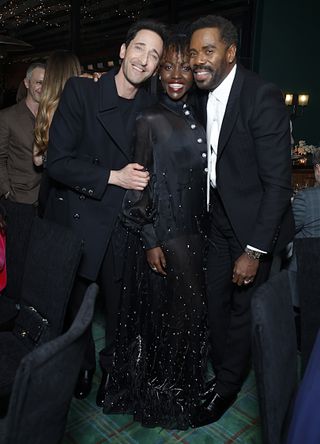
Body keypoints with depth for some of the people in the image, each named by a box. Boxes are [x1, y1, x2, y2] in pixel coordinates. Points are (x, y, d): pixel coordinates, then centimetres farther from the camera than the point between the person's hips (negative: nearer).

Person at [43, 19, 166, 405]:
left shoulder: (151, 107, 2)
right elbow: (57, 161, -14)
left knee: (121, 308, 13)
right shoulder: (80, 91, -8)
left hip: (123, 227, 2)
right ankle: (81, 365, 42)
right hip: (77, 221, -2)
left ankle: (113, 367, 40)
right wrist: (113, 177, -18)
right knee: (74, 304, 14)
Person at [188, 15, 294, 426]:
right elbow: (208, 163, 7)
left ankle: (227, 387, 34)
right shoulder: (204, 96, 2)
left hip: (255, 224, -5)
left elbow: (278, 183, -20)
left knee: (243, 308, 10)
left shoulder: (263, 97, -19)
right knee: (214, 303, 14)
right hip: (219, 219, 6)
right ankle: (221, 372, 38)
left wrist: (254, 251, -19)